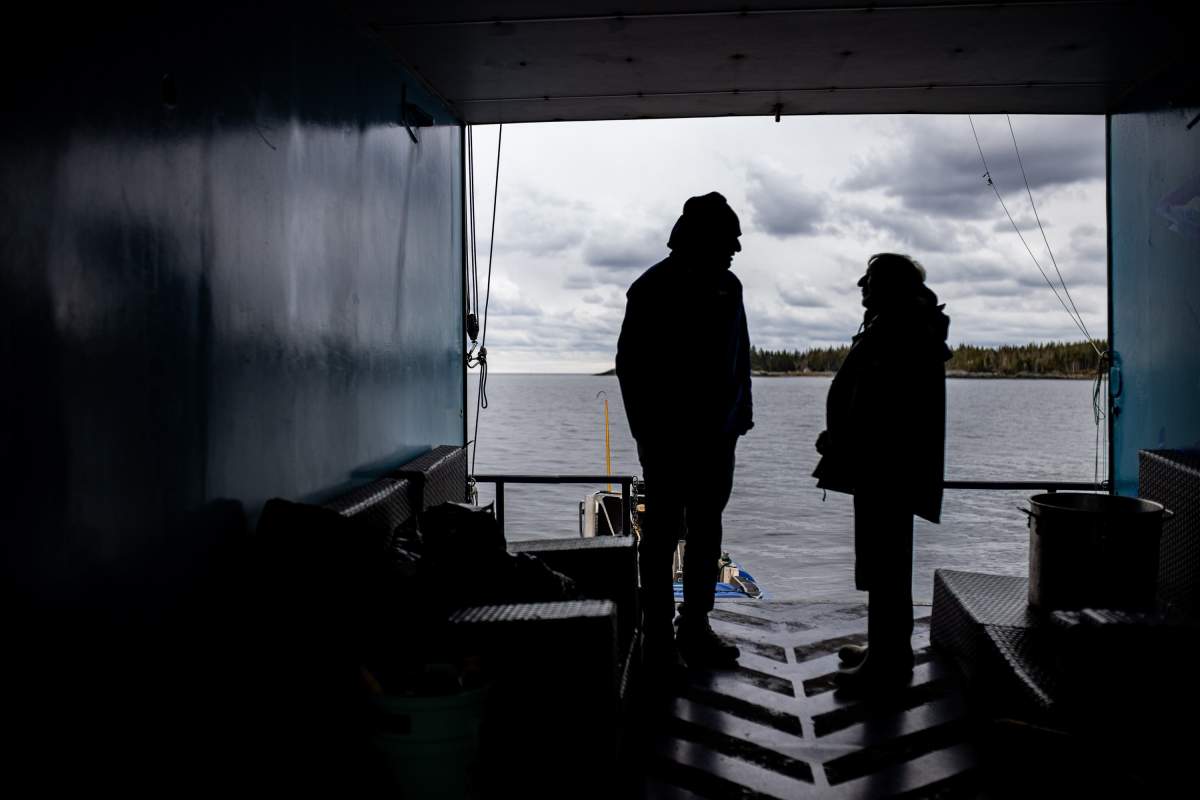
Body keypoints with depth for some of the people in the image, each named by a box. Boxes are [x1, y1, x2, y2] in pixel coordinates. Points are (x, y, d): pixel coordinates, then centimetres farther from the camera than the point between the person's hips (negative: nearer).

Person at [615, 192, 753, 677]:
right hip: (669, 439, -6)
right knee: (663, 534, 1)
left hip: (717, 437, 6)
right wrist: (646, 431, -12)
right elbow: (630, 364, -9)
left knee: (706, 533, 12)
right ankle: (659, 638, 10)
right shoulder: (652, 290, -9)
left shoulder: (728, 287, 8)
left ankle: (695, 629, 23)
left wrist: (741, 414, 11)